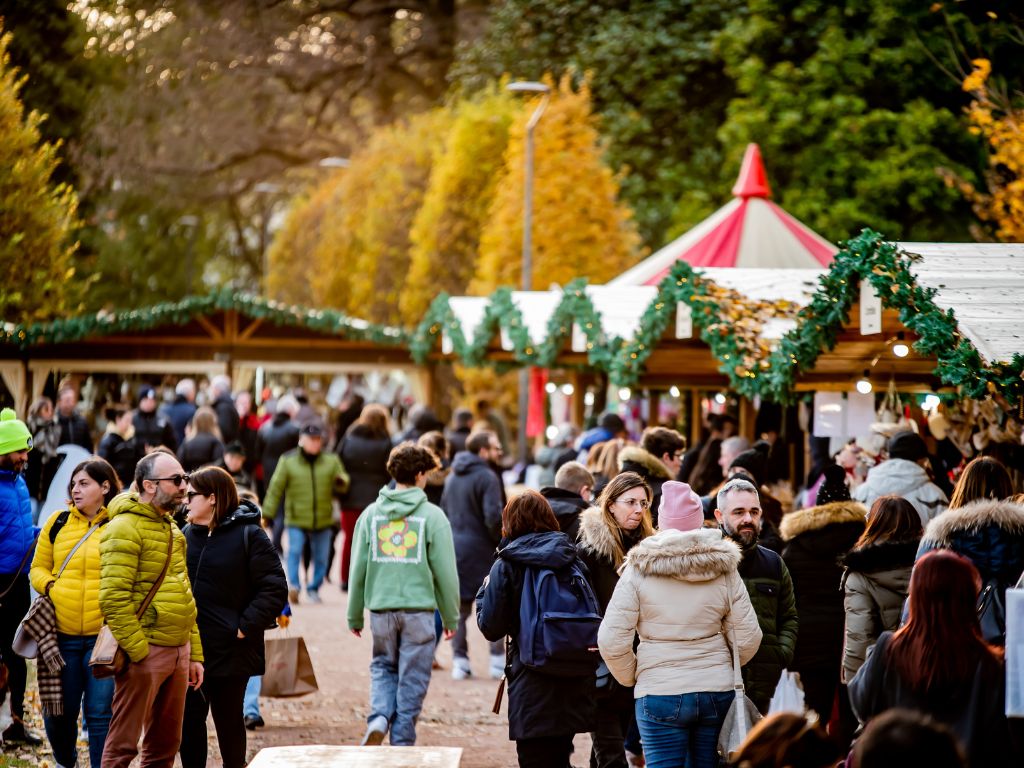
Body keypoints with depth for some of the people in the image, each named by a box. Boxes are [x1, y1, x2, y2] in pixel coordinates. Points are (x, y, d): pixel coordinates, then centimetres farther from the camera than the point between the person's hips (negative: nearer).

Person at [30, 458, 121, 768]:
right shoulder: (58, 523, 8)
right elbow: (39, 568, 16)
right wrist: (50, 588, -4)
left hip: (104, 635, -3)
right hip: (62, 636, 3)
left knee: (100, 714, -2)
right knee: (58, 711, 12)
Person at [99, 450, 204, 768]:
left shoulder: (171, 529, 18)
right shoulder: (125, 528, -12)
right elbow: (114, 598, -20)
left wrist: (194, 654, 18)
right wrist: (138, 652, -21)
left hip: (178, 652, 9)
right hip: (145, 652, -9)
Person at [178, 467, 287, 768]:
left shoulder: (249, 536, -8)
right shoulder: (187, 534, 11)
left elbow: (275, 590, -12)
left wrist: (244, 627, -16)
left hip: (229, 651, -5)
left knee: (228, 722, 7)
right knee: (189, 720, 7)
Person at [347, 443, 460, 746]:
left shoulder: (371, 514, 4)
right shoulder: (432, 516, -5)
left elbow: (358, 568, 5)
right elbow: (445, 572, -4)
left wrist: (355, 616, 15)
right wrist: (451, 618, 6)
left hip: (381, 607, 3)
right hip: (419, 608, -3)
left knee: (383, 667, 20)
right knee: (412, 678, 7)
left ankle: (379, 718, -4)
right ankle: (402, 743, 10)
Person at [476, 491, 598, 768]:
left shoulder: (507, 565, -6)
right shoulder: (574, 557, 6)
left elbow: (491, 628, -5)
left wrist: (485, 590, 11)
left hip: (533, 688, -4)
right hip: (576, 688, 5)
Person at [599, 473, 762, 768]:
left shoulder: (638, 570, -6)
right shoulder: (725, 570, 1)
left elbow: (612, 641, -9)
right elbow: (748, 637, 3)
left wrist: (629, 677, 9)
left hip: (658, 693, -3)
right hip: (717, 692, 3)